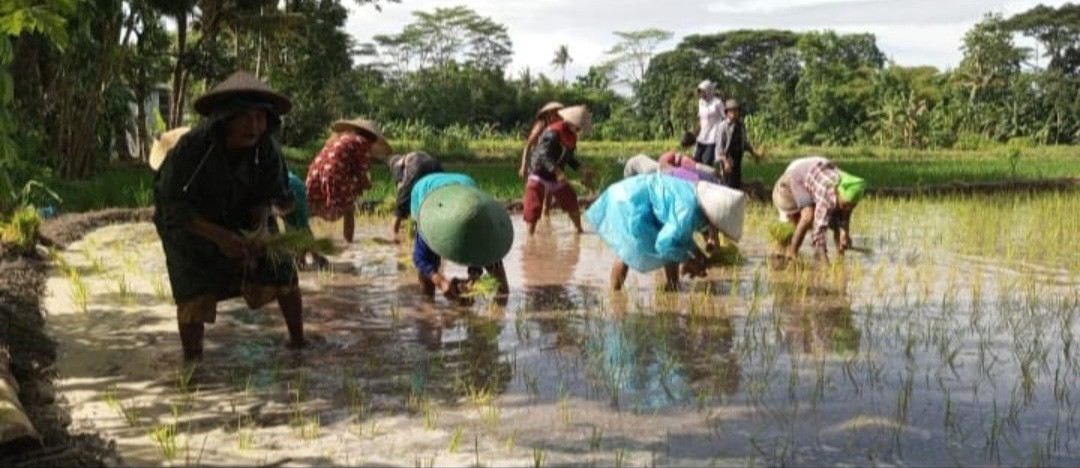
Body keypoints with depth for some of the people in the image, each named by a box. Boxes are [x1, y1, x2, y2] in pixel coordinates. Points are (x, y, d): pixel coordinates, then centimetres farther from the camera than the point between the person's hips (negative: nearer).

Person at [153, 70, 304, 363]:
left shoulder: (265, 149, -22)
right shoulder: (191, 147, -33)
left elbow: (265, 196, -8)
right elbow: (174, 208, -30)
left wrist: (258, 229, -30)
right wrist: (219, 236, -43)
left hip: (238, 220, 4)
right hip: (188, 226, -4)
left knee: (282, 272, 0)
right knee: (195, 296, -15)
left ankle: (298, 341, 20)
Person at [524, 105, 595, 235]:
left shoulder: (572, 136, 5)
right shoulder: (553, 132, -23)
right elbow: (544, 155, -32)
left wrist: (582, 169, 6)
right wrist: (558, 172, -42)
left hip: (557, 177, 8)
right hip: (540, 176, -8)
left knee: (571, 201, 11)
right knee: (534, 208, -10)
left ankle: (579, 230, 27)